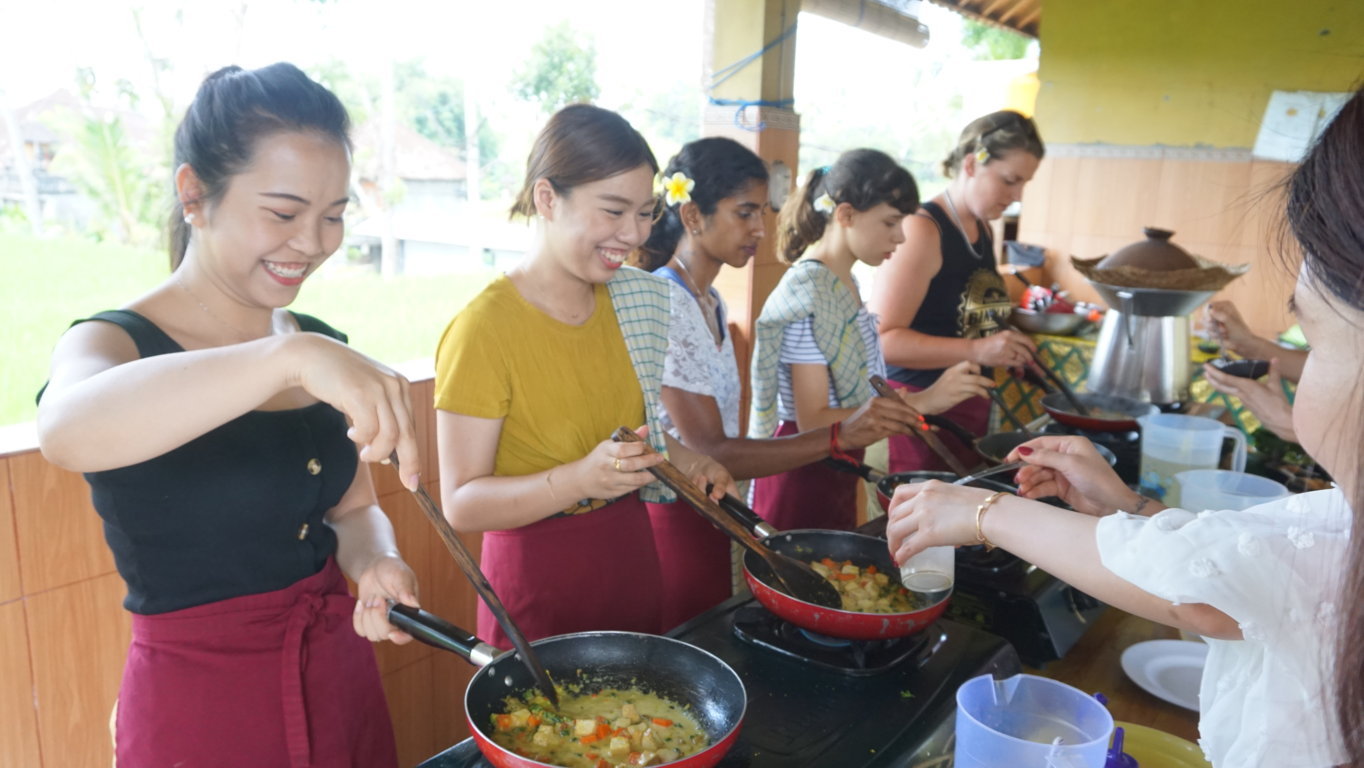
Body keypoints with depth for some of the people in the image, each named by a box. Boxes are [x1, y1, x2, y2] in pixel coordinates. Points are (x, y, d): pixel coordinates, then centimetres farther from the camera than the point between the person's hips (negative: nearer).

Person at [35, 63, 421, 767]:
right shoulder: (115, 341, -13)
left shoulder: (326, 351, 2)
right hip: (196, 703, -5)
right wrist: (290, 357, -47)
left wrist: (376, 565, -13)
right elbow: (67, 433, -37)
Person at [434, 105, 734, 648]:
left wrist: (687, 462, -3)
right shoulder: (483, 327, -19)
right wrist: (580, 479, -31)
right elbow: (461, 504, -17)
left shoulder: (629, 301, 1)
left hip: (632, 561, 6)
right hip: (538, 582, -6)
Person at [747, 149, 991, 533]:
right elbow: (813, 421, -23)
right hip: (802, 477, -9)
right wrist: (922, 402, -26)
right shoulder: (807, 293, -21)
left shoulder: (844, 282, 7)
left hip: (836, 474, 9)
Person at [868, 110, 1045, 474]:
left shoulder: (983, 230, 11)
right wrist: (977, 350, -27)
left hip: (971, 408, 8)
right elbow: (883, 339, -22)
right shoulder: (921, 230, -15)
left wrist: (1012, 347, 10)